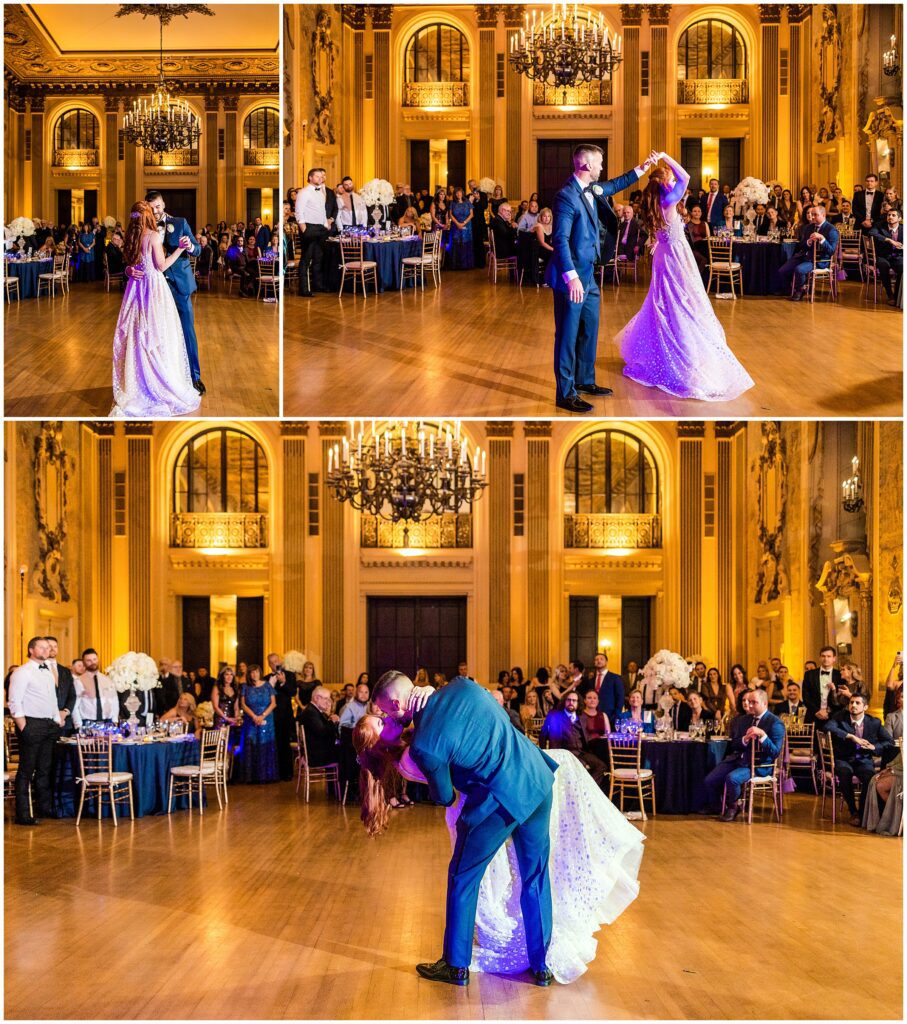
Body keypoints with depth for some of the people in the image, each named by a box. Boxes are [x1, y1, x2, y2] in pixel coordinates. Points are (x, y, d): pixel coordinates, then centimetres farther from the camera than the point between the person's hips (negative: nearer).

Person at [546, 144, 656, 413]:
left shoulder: (592, 189, 7)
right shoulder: (567, 196, -19)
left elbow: (614, 185, 30)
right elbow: (560, 239, -23)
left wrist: (642, 168, 32)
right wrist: (572, 277, -29)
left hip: (588, 275, 9)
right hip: (571, 278, -9)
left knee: (590, 330, 18)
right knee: (568, 335, -3)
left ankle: (585, 381, 32)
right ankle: (565, 394, 3)